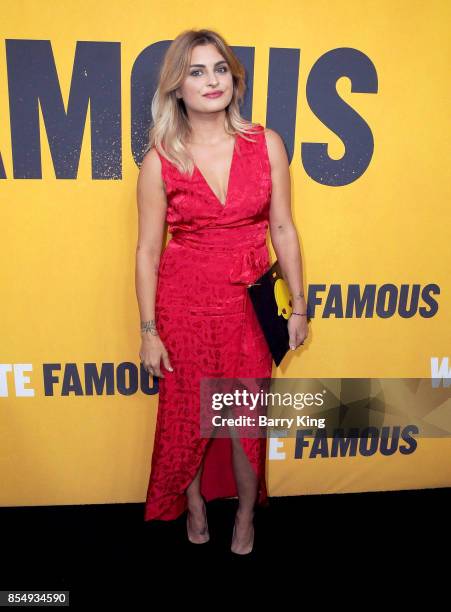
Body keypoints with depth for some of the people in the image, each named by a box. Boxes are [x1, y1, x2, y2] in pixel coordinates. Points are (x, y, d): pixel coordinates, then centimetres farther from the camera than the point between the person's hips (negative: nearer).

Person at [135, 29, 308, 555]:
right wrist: (149, 331, -3)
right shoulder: (160, 160, -6)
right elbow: (148, 249, -3)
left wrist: (298, 306, 3)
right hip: (183, 303, 0)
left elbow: (282, 229, 2)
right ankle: (194, 505, 43)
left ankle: (246, 514, 39)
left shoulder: (266, 144, -2)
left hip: (248, 305, 1)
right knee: (186, 415, 14)